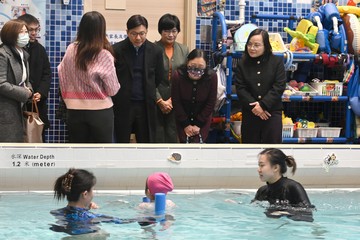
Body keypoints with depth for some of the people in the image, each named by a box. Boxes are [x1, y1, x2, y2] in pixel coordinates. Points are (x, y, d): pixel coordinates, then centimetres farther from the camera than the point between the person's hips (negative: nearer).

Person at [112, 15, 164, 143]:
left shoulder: (155, 51, 0)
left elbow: (159, 78, 11)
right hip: (122, 106, -2)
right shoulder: (117, 50, -7)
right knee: (122, 142, 7)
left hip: (146, 106, 2)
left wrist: (147, 93, 12)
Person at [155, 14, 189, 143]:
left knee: (172, 136, 5)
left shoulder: (184, 50, 7)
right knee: (157, 137, -1)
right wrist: (160, 101, -9)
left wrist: (172, 100, -3)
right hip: (155, 102, -3)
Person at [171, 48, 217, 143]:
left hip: (203, 118, 0)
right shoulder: (178, 75, -24)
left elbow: (210, 103, -13)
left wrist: (198, 124, -10)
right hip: (183, 117, 0)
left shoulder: (212, 76, -24)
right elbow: (176, 102, -13)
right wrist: (186, 124, -9)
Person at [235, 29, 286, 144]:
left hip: (272, 112, -2)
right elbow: (240, 88, -3)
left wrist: (262, 105, -16)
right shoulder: (242, 64, 4)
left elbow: (279, 87, -8)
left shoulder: (277, 62, -1)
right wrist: (254, 106, -14)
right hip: (250, 113, 2)